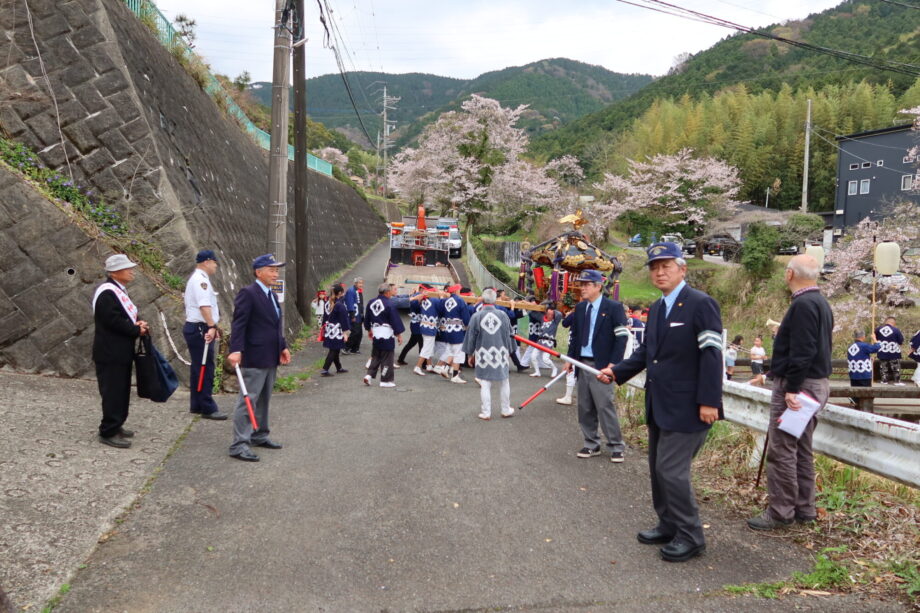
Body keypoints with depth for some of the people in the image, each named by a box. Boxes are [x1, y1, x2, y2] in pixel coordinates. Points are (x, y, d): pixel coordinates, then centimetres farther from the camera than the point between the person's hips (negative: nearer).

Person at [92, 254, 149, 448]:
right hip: (110, 354, -10)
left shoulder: (118, 290, 15)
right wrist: (137, 330, -14)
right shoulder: (107, 292, -17)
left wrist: (138, 323, 1)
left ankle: (116, 425, 28)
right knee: (113, 392, -5)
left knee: (121, 391, 17)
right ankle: (108, 432, 3)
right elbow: (113, 321, -24)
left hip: (121, 352, 10)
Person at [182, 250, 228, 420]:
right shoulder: (200, 280, -14)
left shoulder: (199, 279, 20)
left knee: (198, 368, 15)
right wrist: (211, 326, -34)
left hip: (198, 329, 11)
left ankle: (196, 405, 23)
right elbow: (204, 305, -27)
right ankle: (208, 408, -7)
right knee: (205, 368, -9)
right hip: (199, 329, -11)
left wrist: (212, 327, 24)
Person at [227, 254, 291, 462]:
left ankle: (259, 436, 29)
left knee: (264, 400, 17)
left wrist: (283, 346, 15)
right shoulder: (248, 293, -12)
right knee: (248, 400, -8)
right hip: (254, 358, -9)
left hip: (271, 358, 9)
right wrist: (235, 350, -27)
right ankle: (239, 444, -5)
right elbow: (238, 324, -18)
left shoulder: (271, 295, 16)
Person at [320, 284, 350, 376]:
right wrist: (345, 332, -12)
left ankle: (339, 368, 31)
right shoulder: (340, 305, -18)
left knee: (334, 350, 18)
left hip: (329, 330, 8)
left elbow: (325, 316, 13)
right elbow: (343, 319, -16)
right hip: (337, 331, -8)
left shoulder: (328, 303, 7)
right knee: (334, 351, -3)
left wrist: (324, 327, 21)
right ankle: (325, 370, -5)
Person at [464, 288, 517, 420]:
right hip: (500, 354, 1)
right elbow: (509, 335, 4)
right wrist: (508, 351, 18)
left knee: (485, 384, 5)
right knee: (504, 383, 14)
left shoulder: (476, 316, -9)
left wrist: (469, 354, 10)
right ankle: (506, 410, 24)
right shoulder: (503, 315, -6)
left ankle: (486, 413, 8)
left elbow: (471, 337, -2)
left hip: (483, 354, -1)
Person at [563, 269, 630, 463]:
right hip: (582, 363, 6)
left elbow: (621, 337, -10)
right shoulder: (580, 308, 11)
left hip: (600, 365, -6)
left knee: (605, 406, -5)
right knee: (585, 408, 10)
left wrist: (613, 364, -15)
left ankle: (616, 447, 6)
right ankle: (591, 445, 20)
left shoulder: (613, 307, -7)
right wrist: (570, 358, 10)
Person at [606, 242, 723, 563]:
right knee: (658, 468, 15)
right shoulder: (655, 309, 13)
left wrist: (708, 401, -22)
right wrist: (617, 371, 4)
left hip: (686, 406, -9)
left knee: (671, 470, -7)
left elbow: (711, 354, -18)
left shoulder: (701, 304, -13)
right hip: (658, 404, 9)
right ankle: (669, 526, 30)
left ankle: (690, 537, 9)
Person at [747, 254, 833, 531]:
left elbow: (802, 352, -24)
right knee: (801, 450, 16)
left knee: (781, 451, -5)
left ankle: (780, 512, 0)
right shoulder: (820, 303, 14)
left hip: (797, 385, -11)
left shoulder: (803, 304, -18)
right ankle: (804, 508, 23)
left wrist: (791, 389, -23)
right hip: (817, 383, 11)